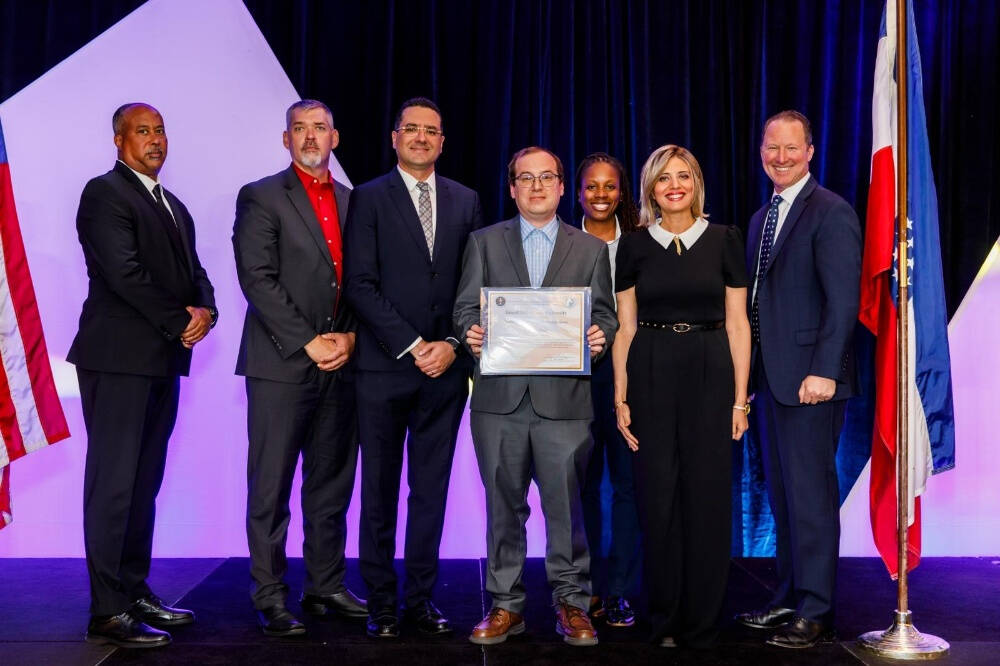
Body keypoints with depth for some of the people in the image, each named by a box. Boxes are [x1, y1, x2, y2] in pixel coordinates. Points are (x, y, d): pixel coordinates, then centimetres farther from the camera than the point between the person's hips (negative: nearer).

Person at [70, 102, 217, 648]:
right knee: (113, 482, -7)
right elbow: (124, 273, -16)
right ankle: (107, 612, -3)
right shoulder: (105, 193, -5)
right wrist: (181, 321, -11)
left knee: (145, 482, 12)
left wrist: (205, 309, -5)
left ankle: (136, 592, 21)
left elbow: (193, 271, 16)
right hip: (119, 357, -8)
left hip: (163, 359, 8)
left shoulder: (173, 205, 21)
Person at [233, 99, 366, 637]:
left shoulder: (353, 202, 16)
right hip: (282, 365, -5)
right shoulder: (261, 198, 1)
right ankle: (270, 598, 9)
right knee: (271, 489, 0)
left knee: (332, 487, 10)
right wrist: (309, 343, -13)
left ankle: (326, 587, 21)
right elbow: (258, 280, -8)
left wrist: (349, 336, -3)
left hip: (340, 366, 5)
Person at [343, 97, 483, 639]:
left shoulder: (465, 201, 11)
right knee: (380, 490, 5)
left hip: (446, 368, 3)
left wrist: (453, 345, -6)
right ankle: (380, 600, 15)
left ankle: (420, 597, 17)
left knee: (432, 488, 7)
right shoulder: (369, 198, 2)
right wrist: (412, 345, -12)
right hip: (384, 367, -2)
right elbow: (361, 285, -6)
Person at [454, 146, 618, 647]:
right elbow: (466, 306, 8)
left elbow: (604, 314, 9)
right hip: (499, 396, 1)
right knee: (503, 504, 7)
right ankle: (505, 605, 18)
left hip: (564, 398, 0)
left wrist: (599, 336, -12)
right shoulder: (485, 242, 13)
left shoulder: (591, 249, 13)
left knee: (566, 504, 0)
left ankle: (571, 604, 15)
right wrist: (471, 333, -13)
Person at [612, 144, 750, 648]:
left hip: (710, 374, 0)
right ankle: (664, 619, 19)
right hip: (650, 376, 1)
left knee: (708, 494, 1)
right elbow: (625, 328, 5)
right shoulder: (635, 246, 6)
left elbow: (737, 323, 3)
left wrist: (740, 398, -2)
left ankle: (701, 621, 15)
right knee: (657, 495, 4)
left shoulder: (724, 240, 4)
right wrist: (620, 398, -2)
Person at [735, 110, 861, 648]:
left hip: (807, 378, -8)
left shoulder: (831, 213, -8)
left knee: (811, 494, -2)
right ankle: (789, 599, 25)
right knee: (781, 494, 14)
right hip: (769, 376, 8)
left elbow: (843, 300, -15)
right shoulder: (761, 218, 18)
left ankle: (814, 614, 8)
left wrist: (823, 371, -21)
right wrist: (750, 371, 11)